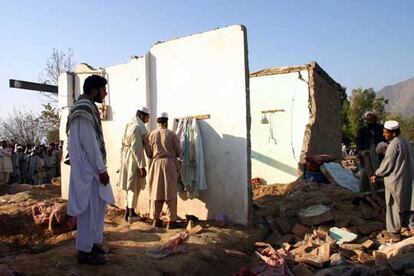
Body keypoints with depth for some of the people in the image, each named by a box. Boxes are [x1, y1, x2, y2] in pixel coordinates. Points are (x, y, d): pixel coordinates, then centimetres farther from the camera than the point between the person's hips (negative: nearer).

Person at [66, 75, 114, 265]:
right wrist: (101, 168, -18)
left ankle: (91, 243, 27)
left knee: (97, 205, 16)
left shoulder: (85, 107, 16)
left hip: (89, 167, 10)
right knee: (89, 208, -1)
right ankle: (85, 250, 11)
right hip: (88, 168, -10)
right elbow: (88, 141, -21)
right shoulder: (85, 108, -16)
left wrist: (100, 167, 19)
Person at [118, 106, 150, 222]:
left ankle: (128, 211, 26)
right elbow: (137, 149, -22)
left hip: (126, 158, 9)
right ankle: (131, 214, 9)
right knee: (134, 187, 1)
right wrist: (142, 166, -21)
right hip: (133, 160, -9)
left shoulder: (129, 125, 11)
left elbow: (123, 144, 15)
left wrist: (122, 159, 19)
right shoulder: (137, 127, -18)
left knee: (129, 186, 16)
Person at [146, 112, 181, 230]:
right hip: (169, 164, -3)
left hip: (156, 164, 3)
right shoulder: (171, 134, -6)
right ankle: (171, 221, 6)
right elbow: (178, 152, -1)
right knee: (170, 193, 3)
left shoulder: (152, 134, 0)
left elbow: (148, 153, 3)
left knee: (157, 193, 11)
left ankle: (156, 219, 18)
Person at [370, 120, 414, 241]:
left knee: (394, 207, 4)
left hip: (395, 182, -8)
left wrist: (377, 175, -2)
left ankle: (395, 232, 13)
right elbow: (402, 162, 15)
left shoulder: (394, 144, -17)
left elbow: (387, 164, -16)